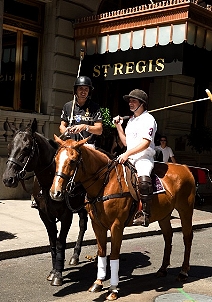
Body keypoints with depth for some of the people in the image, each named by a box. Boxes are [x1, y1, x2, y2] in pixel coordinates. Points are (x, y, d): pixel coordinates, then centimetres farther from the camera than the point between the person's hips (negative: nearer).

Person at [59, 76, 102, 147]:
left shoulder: (95, 107, 5)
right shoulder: (67, 106, 14)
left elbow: (99, 130, -1)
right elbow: (62, 126, 17)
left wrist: (85, 127, -19)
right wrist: (65, 133, -7)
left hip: (88, 145, -2)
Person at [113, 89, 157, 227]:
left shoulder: (148, 119, -3)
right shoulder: (131, 120, 23)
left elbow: (146, 143, -15)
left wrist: (127, 153, -23)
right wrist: (118, 126, 18)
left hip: (144, 158, -9)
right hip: (129, 159, 9)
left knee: (143, 179, -36)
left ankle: (145, 213, -32)